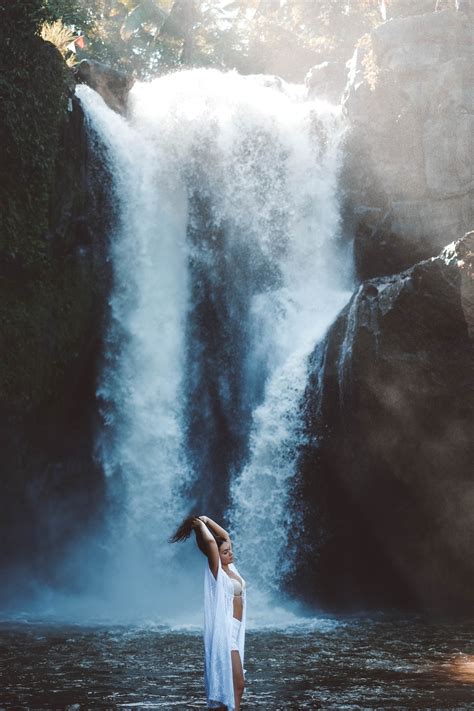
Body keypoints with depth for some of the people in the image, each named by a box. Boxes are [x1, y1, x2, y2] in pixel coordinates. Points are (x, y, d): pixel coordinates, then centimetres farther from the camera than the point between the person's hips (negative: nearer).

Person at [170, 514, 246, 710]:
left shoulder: (229, 567, 10)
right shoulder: (217, 571, -12)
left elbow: (225, 536, 20)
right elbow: (210, 541, -28)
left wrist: (207, 520, 10)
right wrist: (200, 524, -13)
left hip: (234, 629, 9)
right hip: (225, 630, -9)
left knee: (228, 681, 12)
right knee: (237, 683, -10)